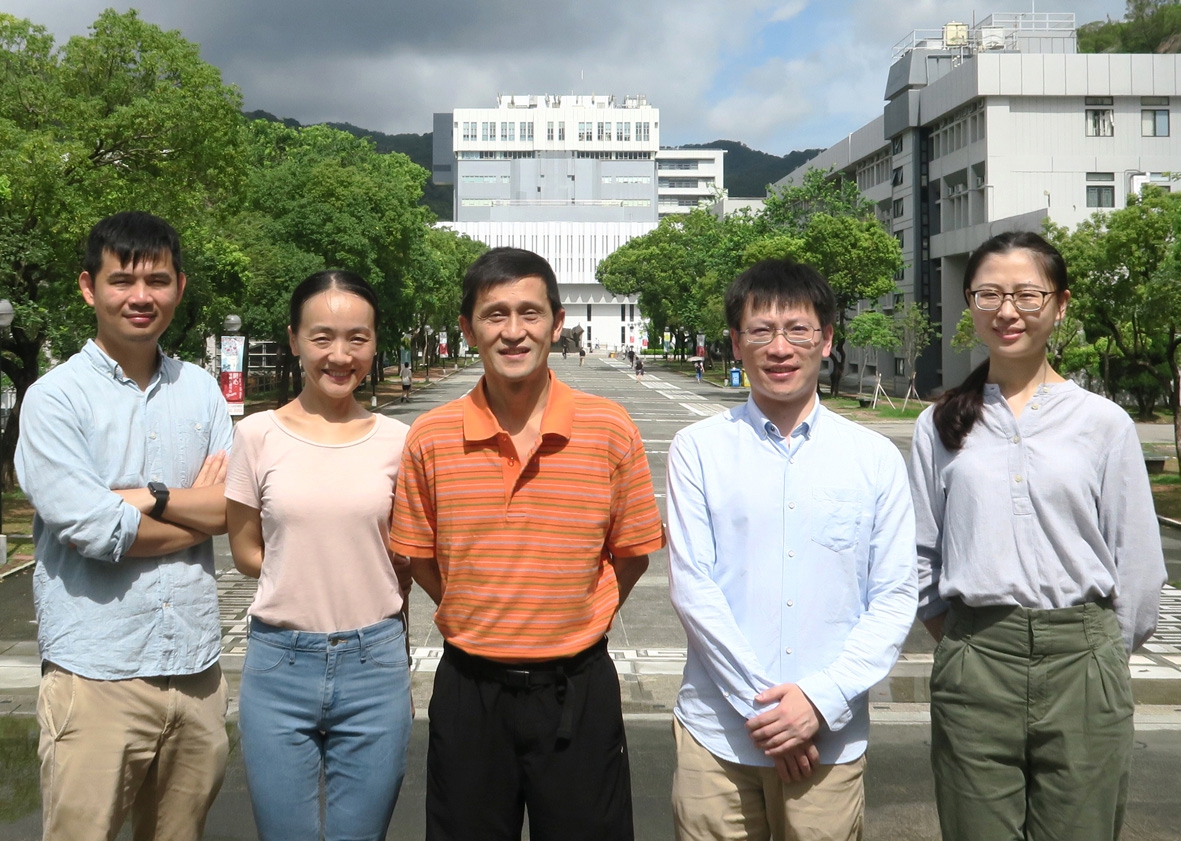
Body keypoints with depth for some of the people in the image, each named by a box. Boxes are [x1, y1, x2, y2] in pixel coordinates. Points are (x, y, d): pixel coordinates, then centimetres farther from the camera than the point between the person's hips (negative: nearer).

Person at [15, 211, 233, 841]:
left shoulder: (201, 391, 9)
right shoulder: (55, 397, -5)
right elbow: (91, 529, -15)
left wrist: (145, 495, -13)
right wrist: (198, 506, -5)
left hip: (194, 666, 4)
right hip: (96, 675, -4)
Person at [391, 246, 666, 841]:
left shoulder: (611, 430, -7)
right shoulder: (430, 438, -5)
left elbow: (630, 555, 3)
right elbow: (419, 557, 6)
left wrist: (575, 625, 3)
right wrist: (479, 626, 5)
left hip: (576, 687, -1)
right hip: (469, 688, 1)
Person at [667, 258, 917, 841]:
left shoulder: (875, 459, 2)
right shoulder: (698, 450, -1)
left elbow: (895, 597, 1)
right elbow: (691, 586, -5)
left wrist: (821, 699, -10)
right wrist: (760, 703, -10)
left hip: (830, 737, 1)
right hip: (716, 731, 0)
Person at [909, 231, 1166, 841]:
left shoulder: (1104, 421, 3)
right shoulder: (941, 425, 6)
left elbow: (1137, 564, 6)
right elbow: (920, 557, 10)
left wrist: (1100, 655, 6)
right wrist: (965, 646, 6)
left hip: (1082, 664, 0)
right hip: (972, 667, 1)